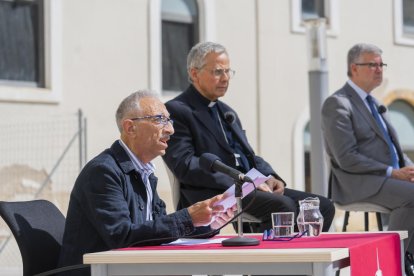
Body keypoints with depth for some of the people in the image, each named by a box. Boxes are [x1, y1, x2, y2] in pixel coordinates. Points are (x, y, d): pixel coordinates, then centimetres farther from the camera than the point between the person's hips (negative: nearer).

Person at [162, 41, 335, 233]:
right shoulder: (176, 111, -3)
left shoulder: (227, 112, 25)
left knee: (323, 207, -5)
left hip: (249, 187, 9)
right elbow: (185, 165, -14)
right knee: (283, 206, -31)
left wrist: (270, 177, 2)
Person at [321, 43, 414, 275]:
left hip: (391, 176, 9)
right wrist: (392, 172, -20)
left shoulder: (372, 103, 21)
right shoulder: (337, 104, -7)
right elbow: (347, 158, -16)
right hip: (359, 183, -8)